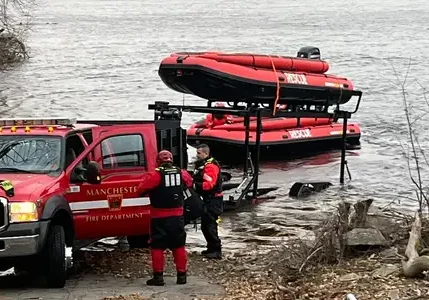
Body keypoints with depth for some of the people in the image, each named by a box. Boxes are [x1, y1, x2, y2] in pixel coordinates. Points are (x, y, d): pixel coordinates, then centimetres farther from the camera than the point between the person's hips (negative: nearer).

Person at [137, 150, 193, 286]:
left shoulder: (154, 175, -15)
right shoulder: (181, 173, 1)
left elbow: (141, 189, -14)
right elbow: (189, 182, 20)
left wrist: (146, 177, 4)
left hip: (160, 218, -4)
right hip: (177, 216, 4)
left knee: (157, 247, 3)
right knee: (179, 246, 13)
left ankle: (158, 277, 0)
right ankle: (181, 275, 14)